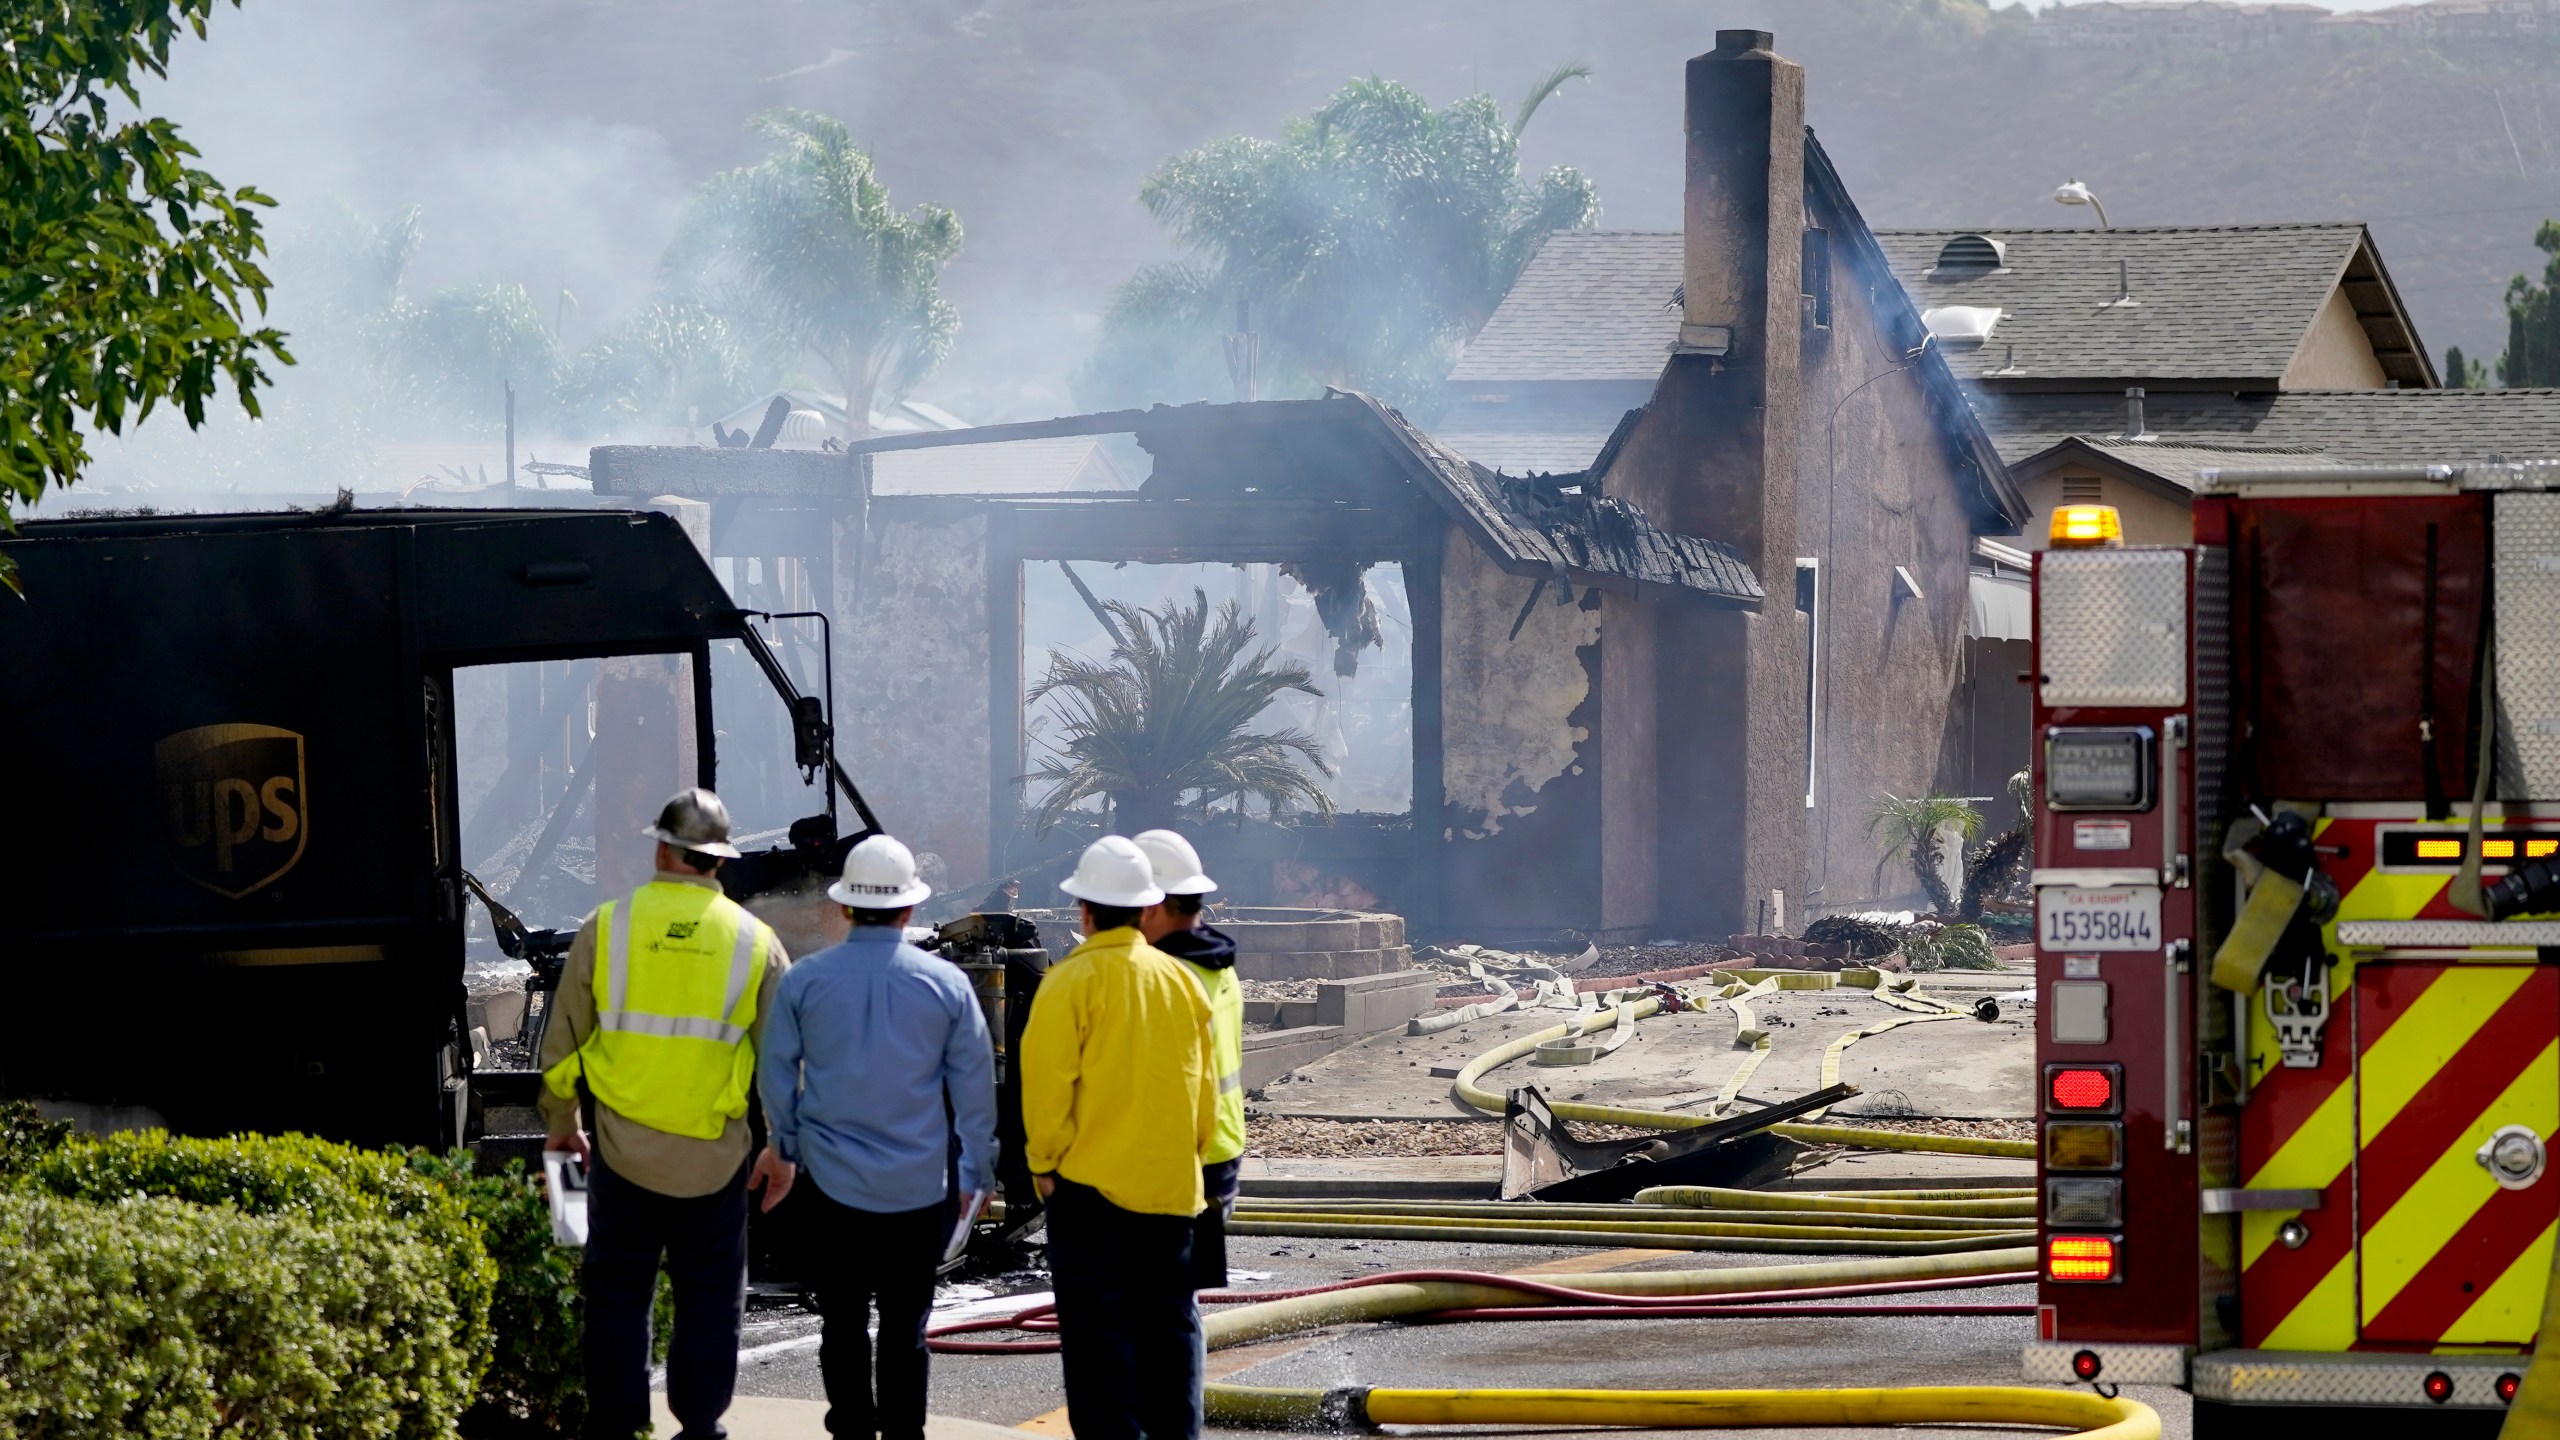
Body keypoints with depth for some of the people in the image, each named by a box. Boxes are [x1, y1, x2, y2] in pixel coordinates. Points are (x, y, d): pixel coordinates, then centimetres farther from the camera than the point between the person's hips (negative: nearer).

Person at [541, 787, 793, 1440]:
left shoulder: (608, 926, -4)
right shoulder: (755, 940, -2)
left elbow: (562, 1039, 3)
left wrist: (561, 1122, 17)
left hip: (622, 1144, 0)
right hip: (714, 1154, 0)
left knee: (618, 1289, 9)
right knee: (709, 1293, 11)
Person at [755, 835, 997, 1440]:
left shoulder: (805, 980, -3)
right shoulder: (946, 983, -3)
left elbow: (775, 1073, 6)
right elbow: (975, 1088, 3)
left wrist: (785, 1145, 21)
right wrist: (975, 1174, 13)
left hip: (833, 1185, 0)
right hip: (919, 1186, 0)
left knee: (844, 1324, 8)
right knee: (905, 1328, 5)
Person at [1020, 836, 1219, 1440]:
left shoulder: (1072, 981, -11)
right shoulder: (1181, 980, 5)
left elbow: (1048, 1080, -12)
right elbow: (1205, 1085, 11)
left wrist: (1044, 1161, -2)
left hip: (1092, 1181, -5)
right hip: (1171, 1184, 5)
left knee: (1098, 1328, -1)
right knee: (1169, 1321, 13)